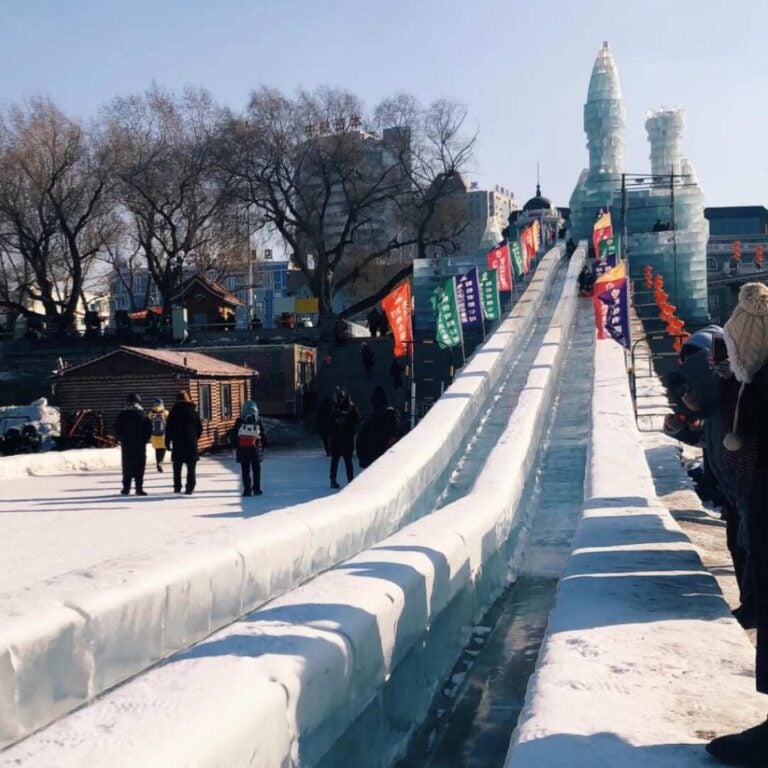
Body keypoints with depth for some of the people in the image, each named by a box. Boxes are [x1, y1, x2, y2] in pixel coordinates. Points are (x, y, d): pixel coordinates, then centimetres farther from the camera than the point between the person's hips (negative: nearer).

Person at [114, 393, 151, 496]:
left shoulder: (122, 415, 0)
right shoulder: (142, 415, -3)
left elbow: (117, 429, 0)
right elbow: (148, 429, -4)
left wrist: (121, 439, 10)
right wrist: (145, 439, 4)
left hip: (126, 444, 1)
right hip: (140, 444, -1)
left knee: (127, 466, 8)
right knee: (139, 466, 1)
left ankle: (126, 488, 6)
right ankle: (139, 488, -5)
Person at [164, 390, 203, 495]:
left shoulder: (174, 410, 0)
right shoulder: (193, 410, 3)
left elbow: (168, 427, -2)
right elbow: (200, 427, 3)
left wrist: (167, 441, 2)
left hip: (177, 443, 0)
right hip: (191, 443, 0)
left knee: (177, 467, 11)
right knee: (191, 467, 2)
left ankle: (177, 487, 10)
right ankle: (190, 488, -5)